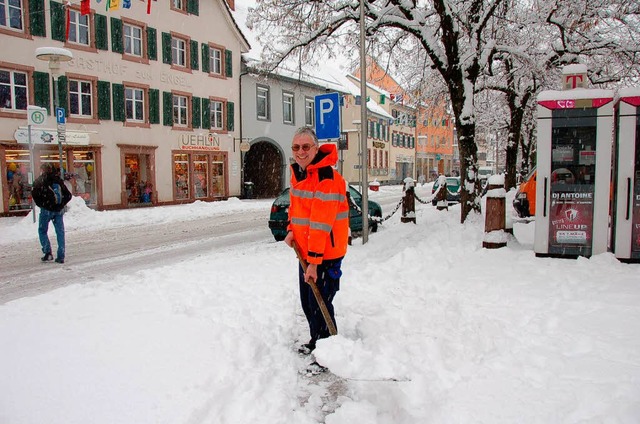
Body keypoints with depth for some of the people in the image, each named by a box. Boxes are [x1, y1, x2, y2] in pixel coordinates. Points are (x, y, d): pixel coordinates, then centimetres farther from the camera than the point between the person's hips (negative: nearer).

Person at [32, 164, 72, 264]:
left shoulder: (39, 180, 0)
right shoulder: (58, 180, 10)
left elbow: (35, 194, -12)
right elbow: (68, 195, 7)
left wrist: (41, 204, 0)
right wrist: (61, 204, 10)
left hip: (46, 210, -3)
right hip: (59, 210, 3)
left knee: (42, 231, 12)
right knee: (60, 232, 5)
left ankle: (47, 252, -3)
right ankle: (61, 256, 4)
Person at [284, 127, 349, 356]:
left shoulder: (326, 178, -22)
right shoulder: (297, 172, 7)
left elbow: (321, 223, -26)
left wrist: (314, 261, -27)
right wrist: (291, 230, 3)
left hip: (325, 254, -9)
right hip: (305, 250, 9)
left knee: (320, 303, -4)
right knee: (307, 301, 20)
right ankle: (315, 342, 38)